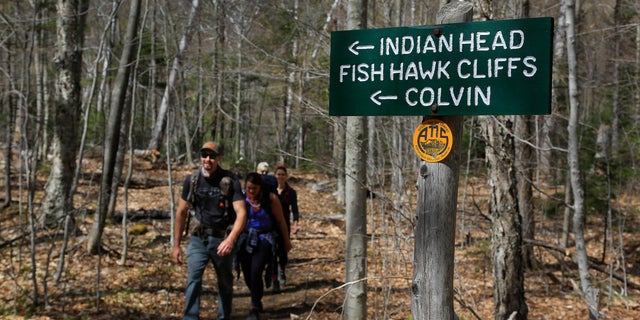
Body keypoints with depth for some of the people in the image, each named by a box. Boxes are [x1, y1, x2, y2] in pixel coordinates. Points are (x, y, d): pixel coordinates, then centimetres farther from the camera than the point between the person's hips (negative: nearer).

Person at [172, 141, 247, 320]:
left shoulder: (230, 181, -10)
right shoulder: (192, 180, -1)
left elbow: (241, 213, -18)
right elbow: (181, 212, 6)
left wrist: (230, 240, -33)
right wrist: (176, 245, 5)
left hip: (222, 240, -1)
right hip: (198, 239, 1)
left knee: (225, 283, 12)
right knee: (193, 279, -15)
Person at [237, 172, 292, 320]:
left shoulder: (271, 199, -8)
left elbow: (280, 221, 1)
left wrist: (286, 241, 7)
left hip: (265, 239, -3)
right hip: (246, 239, 3)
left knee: (256, 271, -20)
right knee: (247, 274, 6)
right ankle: (257, 301, 33)